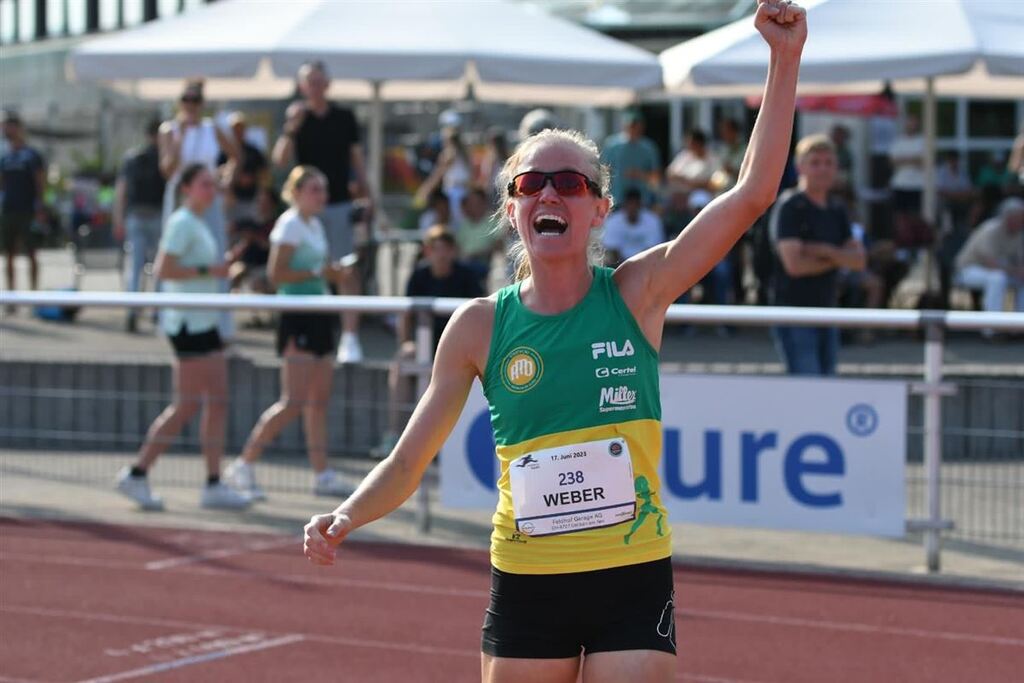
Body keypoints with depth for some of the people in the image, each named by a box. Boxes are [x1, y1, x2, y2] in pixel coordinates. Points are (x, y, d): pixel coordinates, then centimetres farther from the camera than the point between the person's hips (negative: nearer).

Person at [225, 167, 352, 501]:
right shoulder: (290, 225, -11)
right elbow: (276, 274, -18)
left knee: (319, 400, 8)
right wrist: (317, 272, -20)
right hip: (298, 318, -9)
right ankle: (244, 465, -4)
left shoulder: (315, 225, 16)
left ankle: (322, 474, 11)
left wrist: (330, 272, 11)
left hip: (318, 318, 9)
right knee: (294, 402, -11)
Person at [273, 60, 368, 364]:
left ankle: (350, 337, -8)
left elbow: (356, 157, 12)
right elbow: (280, 160, -8)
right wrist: (291, 128, -21)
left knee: (348, 271, -8)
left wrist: (362, 188, 2)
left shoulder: (345, 117, 7)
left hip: (340, 202, 0)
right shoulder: (296, 118, 3)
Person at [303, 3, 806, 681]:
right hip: (525, 587, 1)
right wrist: (346, 518, -14)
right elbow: (408, 461, 5)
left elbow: (752, 195, -11)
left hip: (633, 580, -1)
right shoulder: (479, 326, 0)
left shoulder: (636, 294, -2)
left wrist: (785, 61, -17)